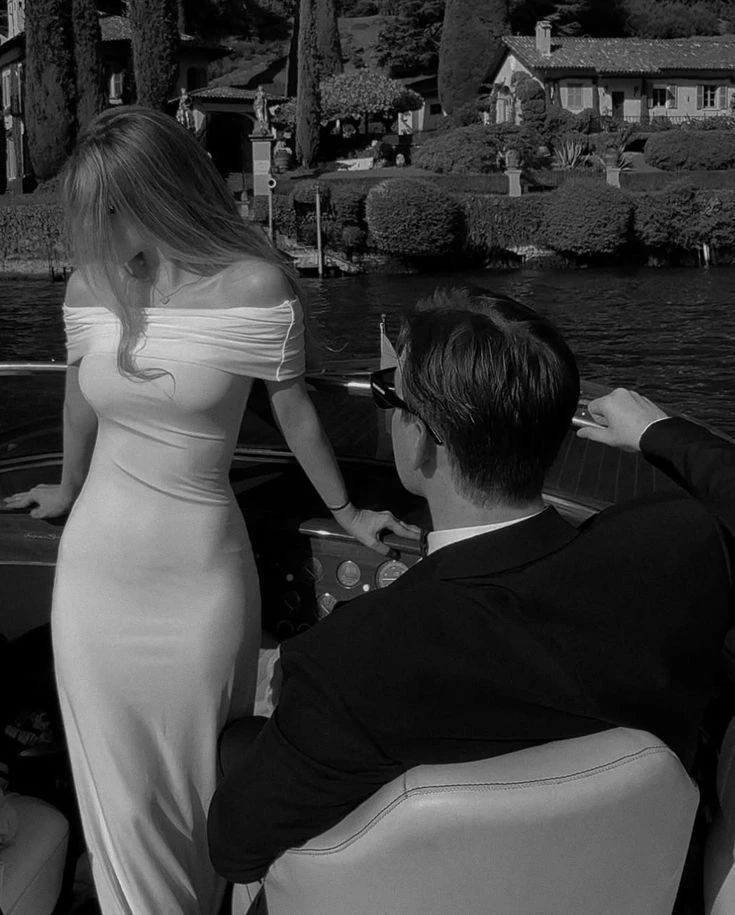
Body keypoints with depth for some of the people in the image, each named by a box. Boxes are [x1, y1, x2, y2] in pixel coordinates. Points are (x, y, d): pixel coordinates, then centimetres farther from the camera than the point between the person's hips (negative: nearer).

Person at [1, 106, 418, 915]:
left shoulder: (253, 286, -13)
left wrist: (345, 511, 12)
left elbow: (292, 409, 1)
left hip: (199, 575, -3)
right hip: (96, 566, 3)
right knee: (117, 788, 13)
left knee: (196, 784, 11)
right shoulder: (90, 285, -1)